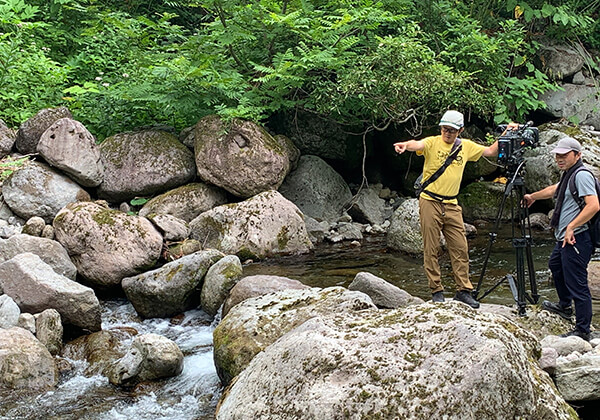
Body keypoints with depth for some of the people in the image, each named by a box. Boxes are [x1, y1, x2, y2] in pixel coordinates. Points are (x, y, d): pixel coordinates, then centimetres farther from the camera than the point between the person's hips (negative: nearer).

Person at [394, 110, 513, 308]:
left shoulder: (466, 146, 9)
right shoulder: (433, 142, -5)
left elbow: (490, 151, 19)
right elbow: (419, 145, -26)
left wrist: (506, 134, 7)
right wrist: (406, 145, -49)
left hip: (452, 205, 4)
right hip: (430, 203, -4)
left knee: (460, 248, 3)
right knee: (431, 249, 1)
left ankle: (463, 290, 12)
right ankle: (436, 291, 9)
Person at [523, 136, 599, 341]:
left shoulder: (582, 175, -16)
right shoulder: (568, 175, 16)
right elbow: (554, 190, 37)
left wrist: (571, 227, -28)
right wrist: (533, 196, 48)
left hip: (577, 239, -12)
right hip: (564, 239, 12)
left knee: (577, 283, -11)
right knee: (555, 265, 31)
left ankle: (582, 331, -6)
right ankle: (565, 306, 50)